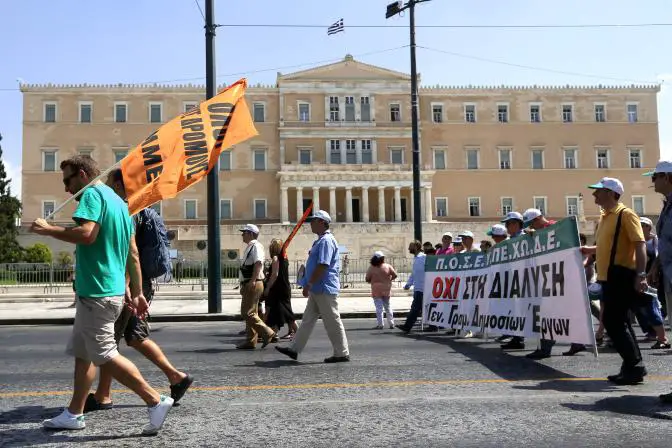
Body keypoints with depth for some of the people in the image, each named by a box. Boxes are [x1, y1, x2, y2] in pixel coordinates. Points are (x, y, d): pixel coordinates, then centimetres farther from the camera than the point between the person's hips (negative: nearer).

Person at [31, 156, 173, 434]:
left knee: (105, 356, -6)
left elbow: (86, 233, -26)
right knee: (82, 353, 16)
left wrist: (48, 230, -12)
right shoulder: (117, 200, 18)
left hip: (96, 292, -10)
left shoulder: (93, 194, -9)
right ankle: (74, 414, 24)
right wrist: (137, 293, 20)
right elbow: (133, 255, 18)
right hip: (109, 290, 10)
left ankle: (156, 402, -5)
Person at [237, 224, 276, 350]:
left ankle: (267, 333, -8)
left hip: (253, 285, -10)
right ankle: (250, 341, 15)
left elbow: (258, 263, -24)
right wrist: (244, 285, 24)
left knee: (247, 313, -12)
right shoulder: (249, 247, 20)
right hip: (248, 285, 10)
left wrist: (252, 281, -31)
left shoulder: (256, 246, -11)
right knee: (249, 313, 11)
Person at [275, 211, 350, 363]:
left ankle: (342, 353, 7)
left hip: (324, 289, -11)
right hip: (318, 290, 11)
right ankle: (295, 349, 18)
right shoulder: (321, 240, 17)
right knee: (307, 320, 12)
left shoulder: (326, 241, -17)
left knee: (332, 322, -2)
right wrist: (309, 285, 21)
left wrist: (309, 284, -21)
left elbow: (322, 266, -25)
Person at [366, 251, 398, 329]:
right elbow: (394, 275, -4)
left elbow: (367, 279, -5)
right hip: (386, 290, 3)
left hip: (377, 291, -2)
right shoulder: (388, 266, -5)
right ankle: (391, 324, 16)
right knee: (387, 307, 14)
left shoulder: (372, 268, -9)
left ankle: (380, 325, -1)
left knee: (379, 308, 1)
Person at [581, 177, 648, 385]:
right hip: (609, 277, 10)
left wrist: (641, 275, -26)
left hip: (621, 277, -10)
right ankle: (632, 367, 20)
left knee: (613, 322, -10)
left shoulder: (625, 214, -11)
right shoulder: (605, 217, 16)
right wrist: (589, 250, 14)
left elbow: (640, 245, -18)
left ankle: (634, 367, -2)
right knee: (619, 323, 12)